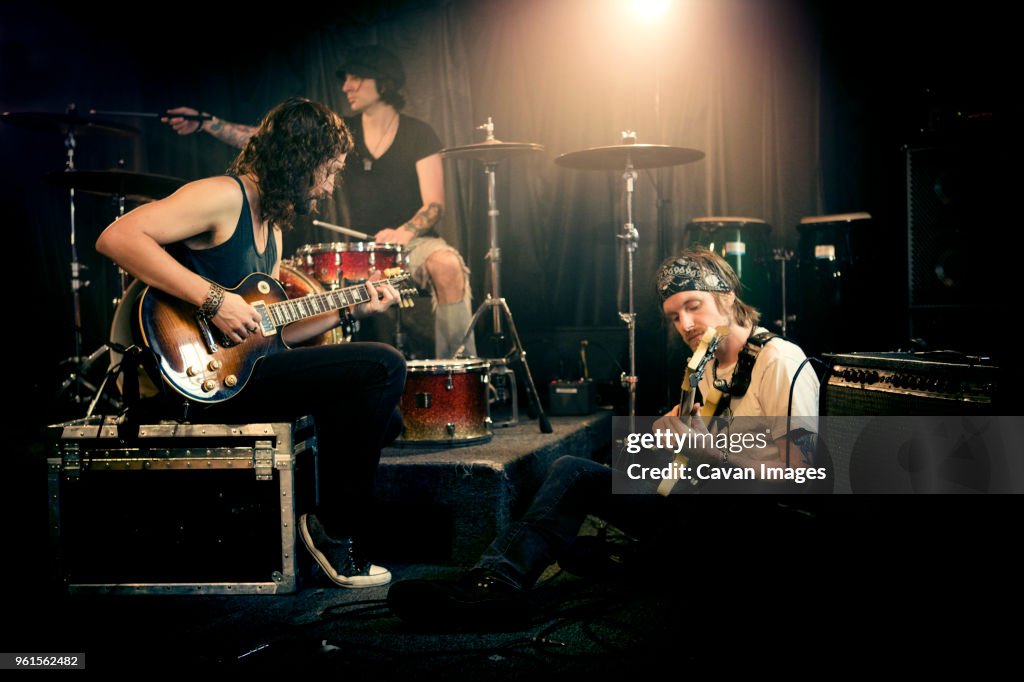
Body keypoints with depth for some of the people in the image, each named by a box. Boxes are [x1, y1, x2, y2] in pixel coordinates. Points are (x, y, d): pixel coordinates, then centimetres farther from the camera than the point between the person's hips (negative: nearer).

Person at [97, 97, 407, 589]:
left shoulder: (271, 227, 19)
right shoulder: (225, 197, -10)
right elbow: (116, 237, -24)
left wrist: (349, 310, 14)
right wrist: (213, 299, -27)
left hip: (248, 366, 10)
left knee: (382, 418, 13)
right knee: (384, 368, -17)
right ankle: (334, 529, -5)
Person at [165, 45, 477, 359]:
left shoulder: (419, 135, -2)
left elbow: (434, 204, -10)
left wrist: (402, 233, -30)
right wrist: (206, 124, -10)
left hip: (414, 241, -3)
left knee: (447, 266, -35)